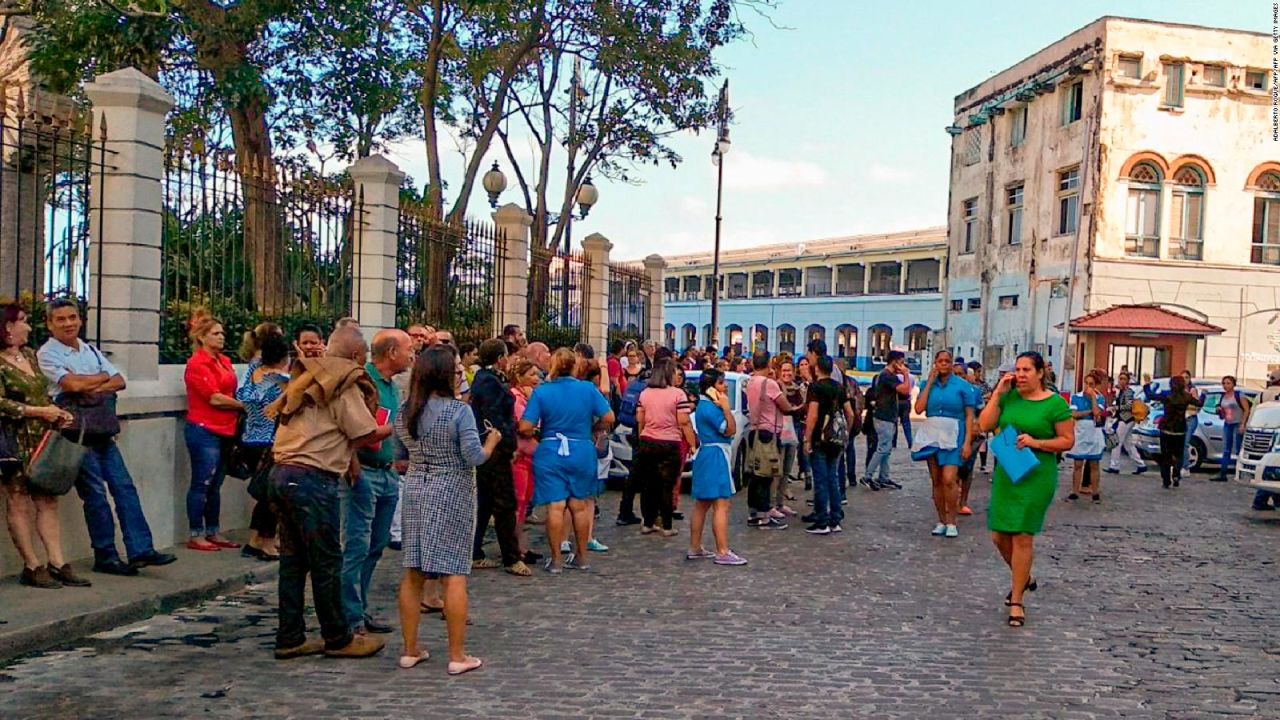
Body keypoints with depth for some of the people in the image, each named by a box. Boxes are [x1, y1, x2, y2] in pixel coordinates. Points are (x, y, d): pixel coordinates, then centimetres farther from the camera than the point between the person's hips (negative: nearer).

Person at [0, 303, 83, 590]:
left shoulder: (30, 355, 15)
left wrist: (57, 413, 6)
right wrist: (38, 412, -16)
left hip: (42, 441, 8)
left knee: (48, 501, 6)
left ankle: (57, 563, 9)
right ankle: (32, 567, 6)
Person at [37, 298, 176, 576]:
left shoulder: (90, 350, 18)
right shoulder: (47, 354, -2)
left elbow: (119, 381, 10)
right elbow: (72, 384, -17)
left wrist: (94, 388, -9)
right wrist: (103, 378, -1)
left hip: (102, 430, 6)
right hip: (76, 431, -6)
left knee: (124, 486, 1)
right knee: (95, 492, -3)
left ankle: (141, 549, 1)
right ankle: (105, 556, 6)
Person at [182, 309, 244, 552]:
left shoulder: (224, 361, 14)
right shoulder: (197, 364, -10)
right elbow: (215, 399, -15)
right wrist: (243, 406, -6)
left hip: (224, 430, 8)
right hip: (204, 430, -8)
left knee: (215, 485, 13)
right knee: (201, 484, -2)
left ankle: (213, 533, 20)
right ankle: (196, 536, 5)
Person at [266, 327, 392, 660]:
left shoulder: (309, 379, 18)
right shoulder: (344, 386, -8)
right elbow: (367, 434, -9)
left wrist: (347, 457, 13)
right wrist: (391, 429, 10)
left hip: (283, 473, 9)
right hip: (312, 479, -9)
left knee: (293, 559, 13)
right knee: (327, 561, 1)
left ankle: (290, 639, 18)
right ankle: (338, 639, 11)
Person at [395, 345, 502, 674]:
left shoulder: (408, 410, 3)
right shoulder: (460, 410, -14)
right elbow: (475, 457, -16)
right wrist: (492, 440, 2)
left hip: (416, 492, 5)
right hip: (452, 494, -5)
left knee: (413, 573, 10)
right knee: (454, 574, 0)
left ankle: (410, 650, 18)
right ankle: (457, 656, 5)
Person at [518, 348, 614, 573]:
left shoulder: (541, 392, -7)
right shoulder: (588, 389, -3)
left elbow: (525, 428, -11)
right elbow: (608, 418, -3)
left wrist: (535, 433, 10)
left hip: (550, 453, -2)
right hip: (582, 451, 2)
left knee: (555, 506, 1)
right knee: (580, 505, 13)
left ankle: (556, 560, 5)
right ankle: (581, 557, 24)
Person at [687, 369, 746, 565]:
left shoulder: (704, 405, 16)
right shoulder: (709, 408, -16)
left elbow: (730, 429, 14)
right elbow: (730, 430, -18)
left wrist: (723, 406, 4)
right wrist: (726, 407, -19)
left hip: (705, 455, 11)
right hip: (715, 456, -11)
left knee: (701, 505, 14)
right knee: (721, 506, -11)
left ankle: (695, 548, 20)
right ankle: (722, 553, -11)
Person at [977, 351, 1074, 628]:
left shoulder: (1055, 403, -6)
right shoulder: (1008, 397, 5)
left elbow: (1068, 440, -3)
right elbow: (984, 425, 0)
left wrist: (1036, 442, -17)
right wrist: (998, 394, -6)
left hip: (1036, 476, -5)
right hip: (1005, 473, 5)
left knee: (1022, 537, -3)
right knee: (999, 536, 9)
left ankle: (1016, 602, 8)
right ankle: (1024, 578, 37)